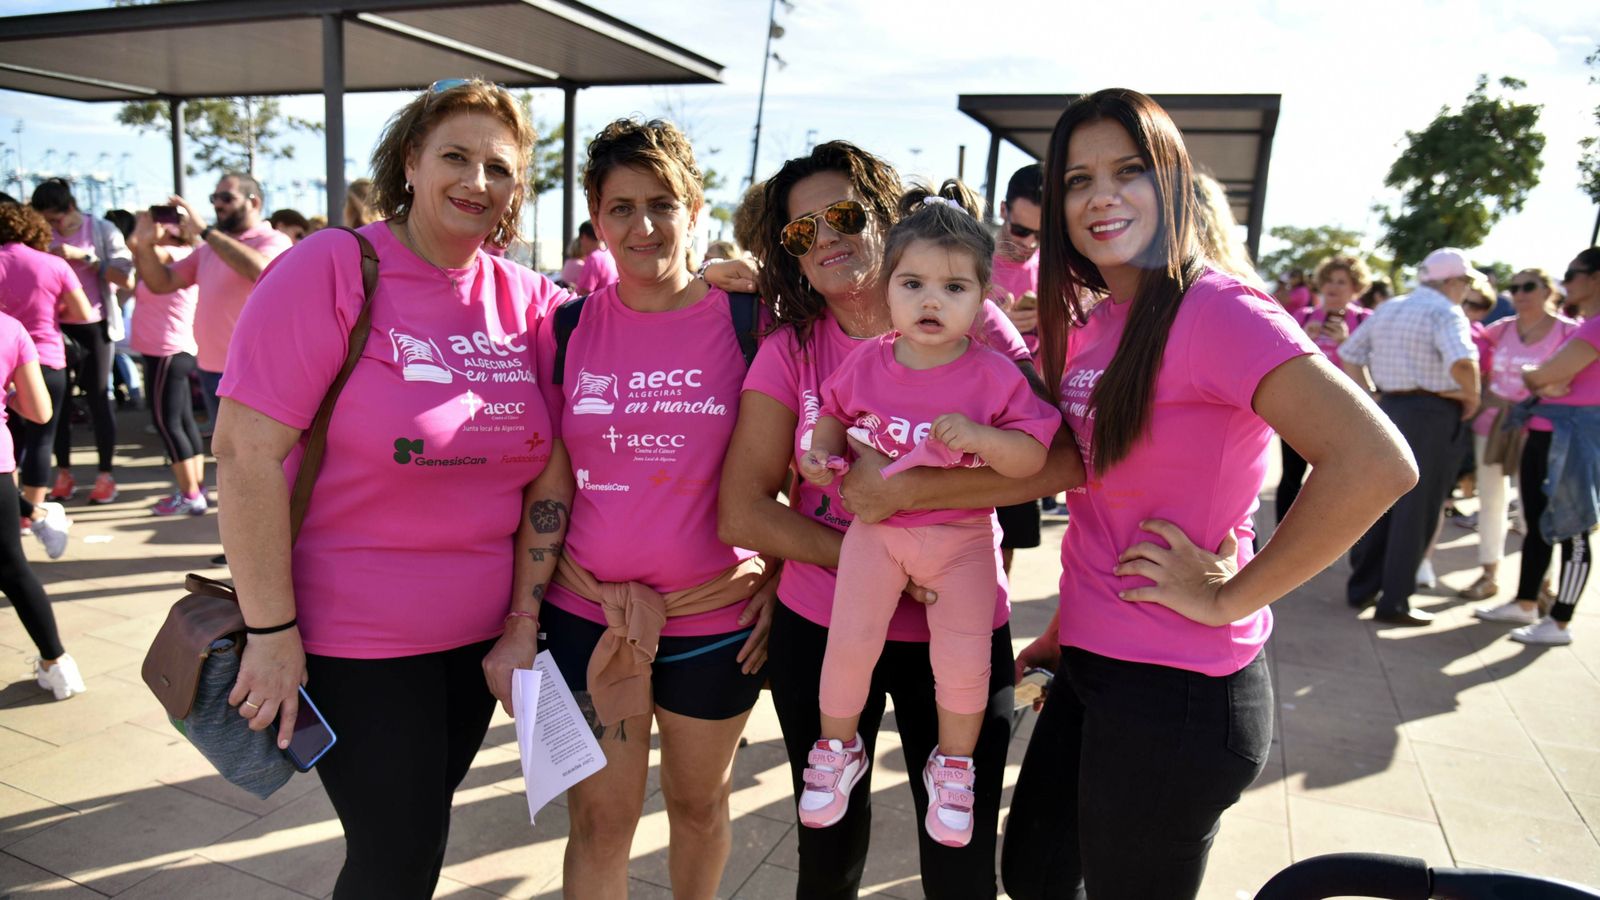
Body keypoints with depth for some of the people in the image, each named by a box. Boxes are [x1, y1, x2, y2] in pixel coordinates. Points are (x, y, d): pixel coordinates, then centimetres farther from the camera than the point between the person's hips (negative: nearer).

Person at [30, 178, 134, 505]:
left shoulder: (103, 230, -5)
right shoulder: (45, 235, 5)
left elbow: (126, 278, -16)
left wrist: (83, 257, -21)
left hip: (94, 326, -3)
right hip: (56, 326, 4)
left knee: (98, 397, 2)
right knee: (58, 397, 6)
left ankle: (106, 475, 8)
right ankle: (63, 474, 15)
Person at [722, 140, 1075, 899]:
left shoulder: (971, 323, -6)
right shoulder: (789, 350, -3)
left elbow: (1065, 459, -19)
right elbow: (742, 513, -8)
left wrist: (906, 489, -26)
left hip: (960, 633, -1)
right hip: (819, 628, 2)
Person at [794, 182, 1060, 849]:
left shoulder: (995, 376, -10)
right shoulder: (865, 363, -3)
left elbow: (1033, 457, -11)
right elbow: (835, 416, 16)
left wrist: (979, 436, -28)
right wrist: (821, 454, -4)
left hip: (962, 537, -1)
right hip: (875, 527, 1)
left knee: (963, 657, -5)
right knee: (850, 641, -8)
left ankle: (953, 765, 25)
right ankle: (837, 750, 21)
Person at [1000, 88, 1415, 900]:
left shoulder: (1215, 311, -17)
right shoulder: (1090, 323, 7)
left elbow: (1376, 463, -29)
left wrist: (1230, 598, -20)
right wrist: (1064, 631, 9)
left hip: (1176, 689, -8)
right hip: (1089, 665, 8)